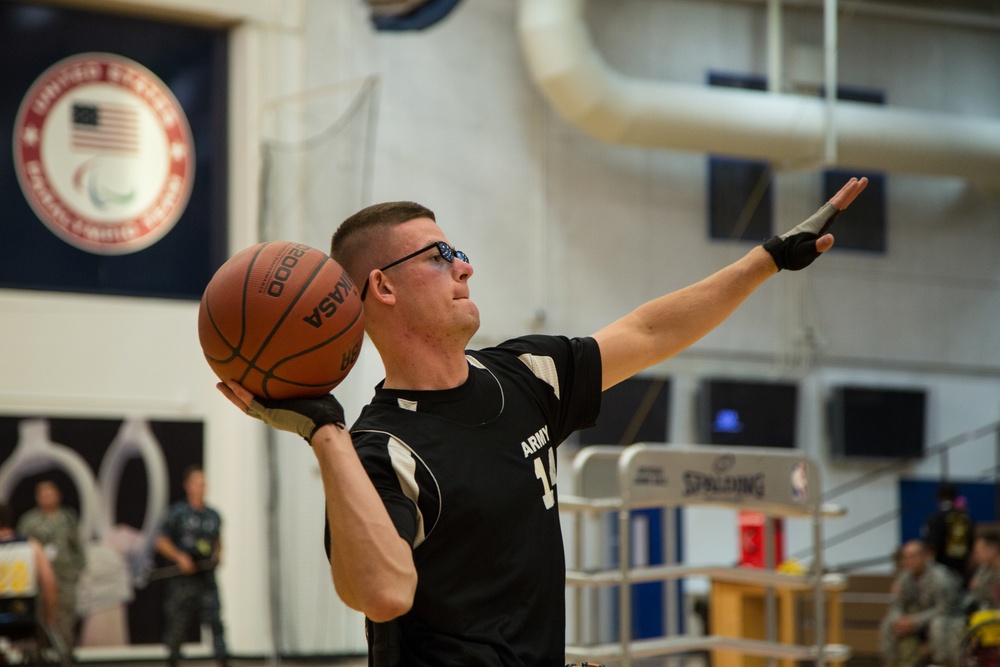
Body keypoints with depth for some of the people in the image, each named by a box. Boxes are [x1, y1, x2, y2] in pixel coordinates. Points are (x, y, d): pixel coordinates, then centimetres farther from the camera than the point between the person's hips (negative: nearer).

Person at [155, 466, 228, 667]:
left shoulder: (213, 516, 11)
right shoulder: (177, 512, -1)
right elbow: (161, 541, -1)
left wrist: (217, 555, 7)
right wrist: (180, 557, -13)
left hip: (206, 576, 2)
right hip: (182, 577, -2)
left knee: (215, 619, -13)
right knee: (177, 622, 5)